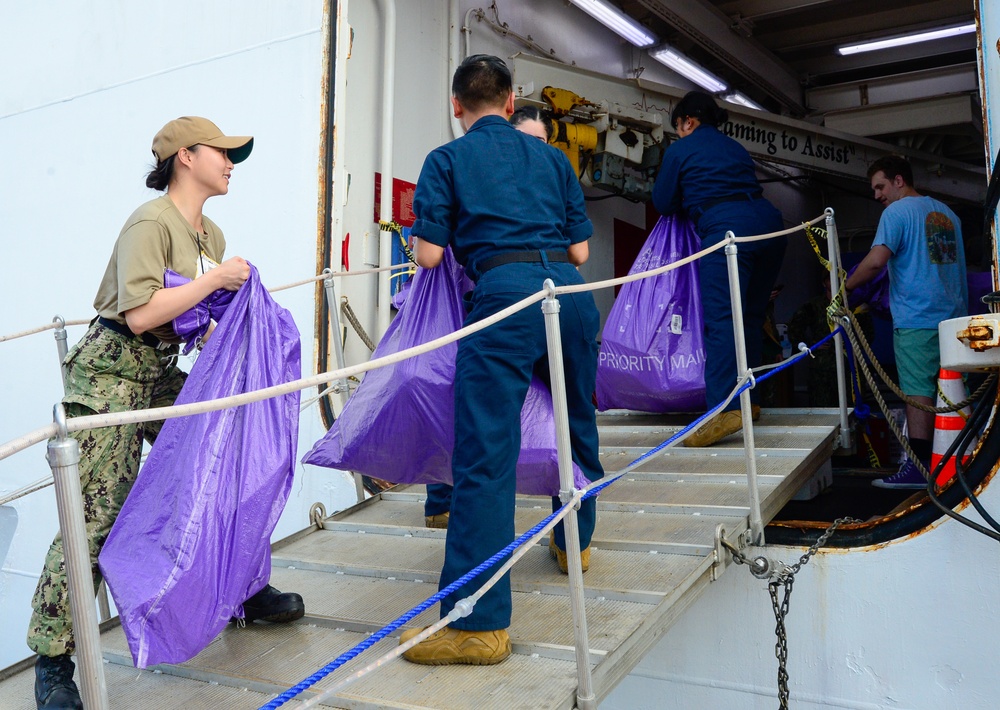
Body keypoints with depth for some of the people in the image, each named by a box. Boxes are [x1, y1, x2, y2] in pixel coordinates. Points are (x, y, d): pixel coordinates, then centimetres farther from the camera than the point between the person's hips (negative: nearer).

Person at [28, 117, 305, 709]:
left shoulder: (212, 235, 12)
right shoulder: (150, 223, -15)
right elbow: (141, 314, -25)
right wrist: (216, 279, -18)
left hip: (164, 373, 9)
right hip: (111, 372, -9)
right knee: (98, 514, -10)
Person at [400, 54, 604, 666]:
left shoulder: (447, 160, 11)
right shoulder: (552, 157, 22)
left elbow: (429, 256, 4)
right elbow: (581, 250, 19)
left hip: (505, 293, -5)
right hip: (572, 290, 6)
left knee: (486, 452, -8)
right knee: (576, 421, 25)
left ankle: (479, 621, -9)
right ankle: (574, 541, 46)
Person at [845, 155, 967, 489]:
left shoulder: (897, 212, -5)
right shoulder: (946, 213, 20)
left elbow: (876, 261, -18)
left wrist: (846, 287, -6)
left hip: (917, 320, -7)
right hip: (954, 316, 8)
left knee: (918, 390, -8)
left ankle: (919, 467, -9)